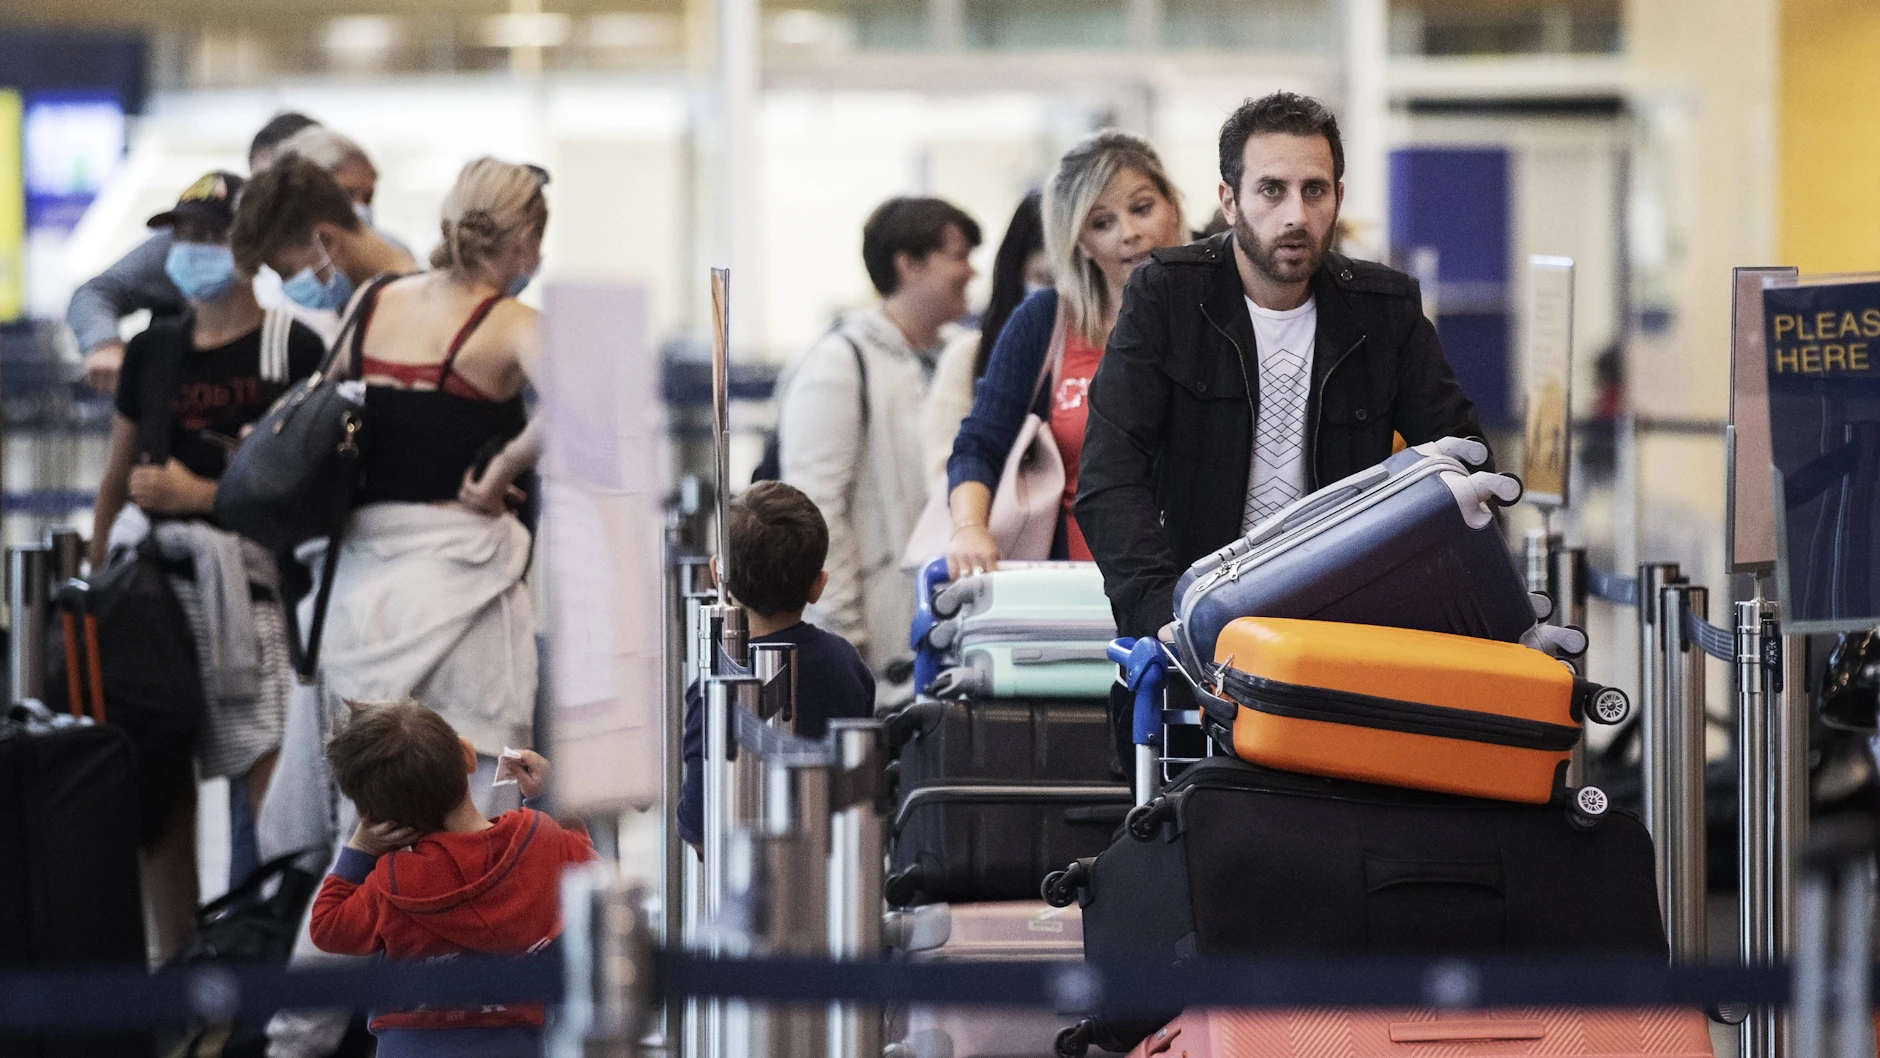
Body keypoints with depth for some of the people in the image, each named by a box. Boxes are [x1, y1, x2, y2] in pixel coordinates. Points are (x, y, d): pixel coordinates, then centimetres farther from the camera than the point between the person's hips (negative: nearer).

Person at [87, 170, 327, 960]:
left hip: (247, 579, -5)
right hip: (153, 578, 5)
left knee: (276, 786, -11)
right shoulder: (152, 351, 14)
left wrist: (202, 495, -11)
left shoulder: (293, 349, -2)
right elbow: (117, 479, 20)